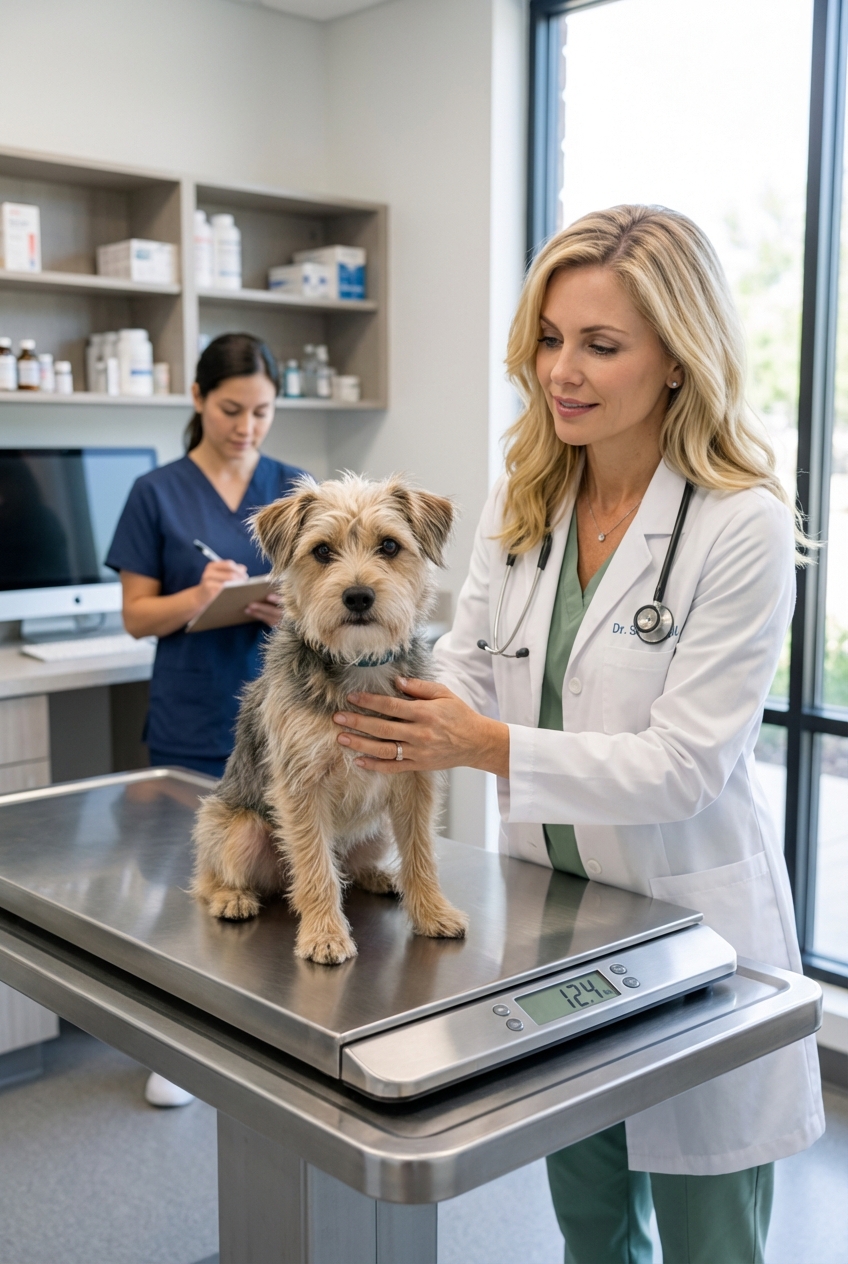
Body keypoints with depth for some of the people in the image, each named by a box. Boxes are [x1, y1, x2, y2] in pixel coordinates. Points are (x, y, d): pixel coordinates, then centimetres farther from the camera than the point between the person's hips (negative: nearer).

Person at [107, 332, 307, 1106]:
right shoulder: (158, 493, -1)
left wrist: (294, 611, -17)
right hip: (192, 724, -1)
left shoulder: (296, 490, 4)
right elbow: (137, 616, -1)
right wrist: (200, 596, -20)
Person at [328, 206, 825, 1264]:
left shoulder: (742, 524, -18)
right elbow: (468, 662, -2)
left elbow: (685, 765, -21)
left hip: (689, 922, -5)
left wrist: (490, 745, -29)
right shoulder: (521, 495, 1)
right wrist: (396, 718, -23)